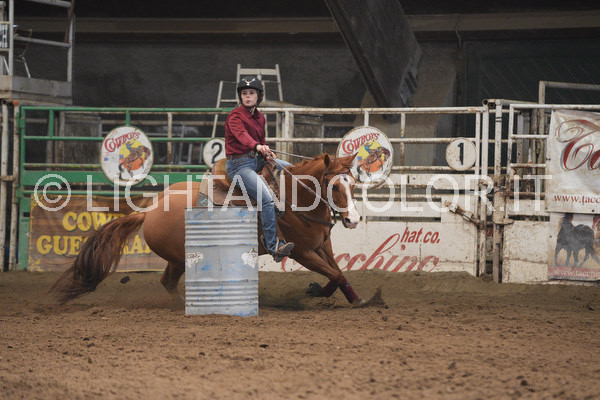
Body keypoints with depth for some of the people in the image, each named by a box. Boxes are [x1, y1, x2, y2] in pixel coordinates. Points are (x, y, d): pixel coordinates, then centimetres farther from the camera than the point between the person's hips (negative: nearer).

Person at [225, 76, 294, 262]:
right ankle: (274, 247, -27)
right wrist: (258, 147, -52)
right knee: (267, 199, -25)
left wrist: (267, 156, 0)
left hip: (257, 160, 9)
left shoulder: (260, 117, 13)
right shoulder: (235, 116, -13)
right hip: (239, 164, -9)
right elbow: (242, 135, -32)